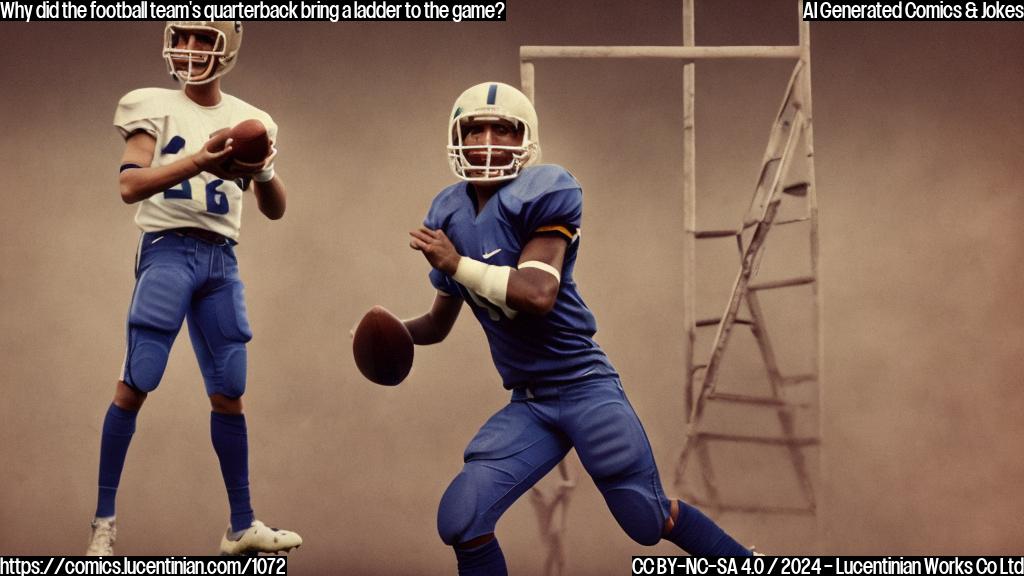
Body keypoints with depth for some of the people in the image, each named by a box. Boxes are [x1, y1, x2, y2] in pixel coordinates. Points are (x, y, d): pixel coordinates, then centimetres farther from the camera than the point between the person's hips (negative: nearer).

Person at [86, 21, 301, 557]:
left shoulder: (247, 121, 11)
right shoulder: (155, 107, 1)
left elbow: (275, 210, 10)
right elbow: (130, 185, -13)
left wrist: (263, 171, -12)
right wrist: (196, 163, -28)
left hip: (220, 259, 4)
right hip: (167, 251, -4)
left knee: (229, 392, 5)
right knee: (134, 386, -9)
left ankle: (242, 525, 11)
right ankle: (104, 519, -2)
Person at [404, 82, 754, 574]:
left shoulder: (537, 195, -13)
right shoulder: (450, 215, 7)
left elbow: (538, 295, -27)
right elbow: (439, 323, 19)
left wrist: (456, 265, -23)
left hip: (584, 384, -6)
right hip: (528, 404, 6)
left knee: (650, 522, 1)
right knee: (460, 520, -10)